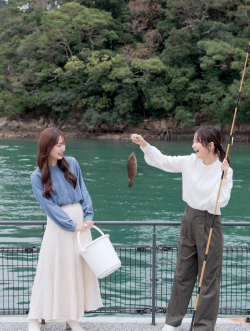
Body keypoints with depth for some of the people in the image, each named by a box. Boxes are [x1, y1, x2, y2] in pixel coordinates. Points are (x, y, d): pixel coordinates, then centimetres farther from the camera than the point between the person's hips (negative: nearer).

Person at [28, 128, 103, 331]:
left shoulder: (71, 164, 4)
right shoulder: (38, 176, -6)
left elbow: (83, 192, 5)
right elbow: (49, 207, -11)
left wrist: (88, 216, -8)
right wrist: (72, 226, -15)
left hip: (80, 220, 4)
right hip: (58, 226, -4)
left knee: (80, 269, 7)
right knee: (54, 270, -2)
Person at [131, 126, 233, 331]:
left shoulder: (223, 170, -13)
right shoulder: (190, 162, -2)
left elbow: (221, 201, -18)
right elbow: (162, 161, 2)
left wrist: (224, 177, -25)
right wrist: (144, 144, -8)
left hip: (209, 222, -5)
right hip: (189, 219, 5)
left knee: (209, 276, 3)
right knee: (183, 272, 15)